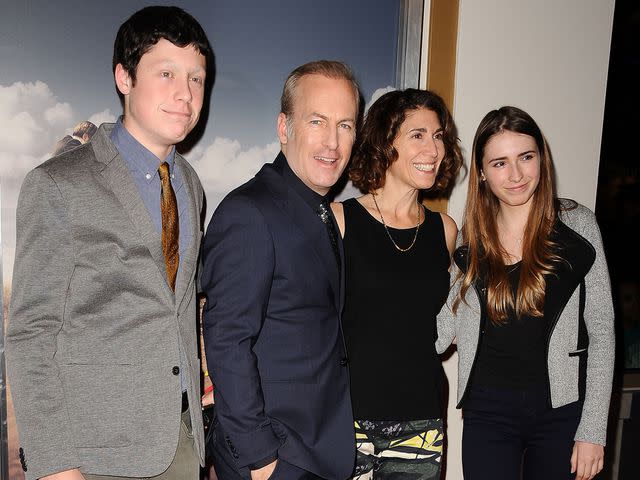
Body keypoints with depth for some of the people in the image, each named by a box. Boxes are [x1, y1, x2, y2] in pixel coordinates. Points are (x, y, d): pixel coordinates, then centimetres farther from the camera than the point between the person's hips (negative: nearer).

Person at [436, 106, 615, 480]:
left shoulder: (577, 225, -6)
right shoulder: (470, 239, 1)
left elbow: (602, 330, -5)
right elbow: (445, 328, 1)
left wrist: (593, 430, -7)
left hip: (561, 410, -1)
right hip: (488, 411, 1)